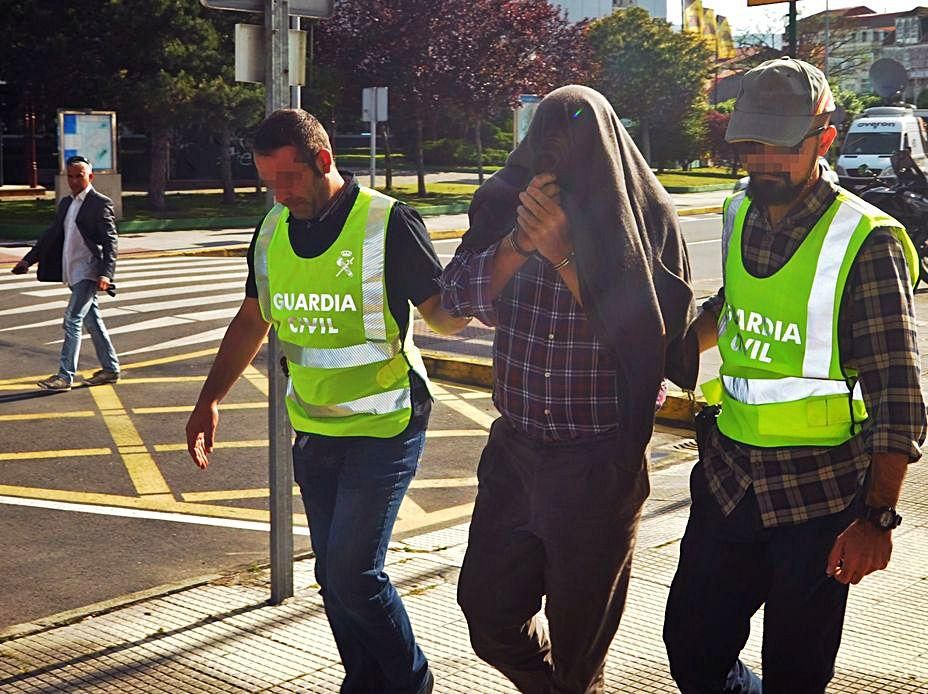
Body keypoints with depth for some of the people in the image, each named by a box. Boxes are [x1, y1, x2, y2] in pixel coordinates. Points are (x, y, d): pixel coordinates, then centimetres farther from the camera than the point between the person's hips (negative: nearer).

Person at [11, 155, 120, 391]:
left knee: (72, 320, -10)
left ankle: (65, 375, -7)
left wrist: (106, 274, -24)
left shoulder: (101, 204, -9)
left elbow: (110, 242, -14)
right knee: (92, 320, 13)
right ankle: (110, 369, 22)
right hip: (73, 273, 8)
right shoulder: (65, 203, 14)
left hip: (88, 273, -8)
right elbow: (51, 234, 21)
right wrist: (28, 259, 17)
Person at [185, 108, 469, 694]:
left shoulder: (389, 223, -14)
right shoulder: (274, 230, 4)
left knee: (352, 570, -9)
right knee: (335, 574, 12)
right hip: (313, 428, 6)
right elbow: (253, 319, 16)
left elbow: (445, 316, -13)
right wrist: (210, 400, 11)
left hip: (384, 426, -6)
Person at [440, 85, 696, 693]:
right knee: (488, 609, 17)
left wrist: (564, 254, -24)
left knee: (576, 643, 10)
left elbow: (647, 335, -17)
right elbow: (458, 295, -7)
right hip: (514, 446, 4)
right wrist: (521, 241, -23)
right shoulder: (507, 204, -1)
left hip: (598, 462, -4)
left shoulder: (646, 220, -10)